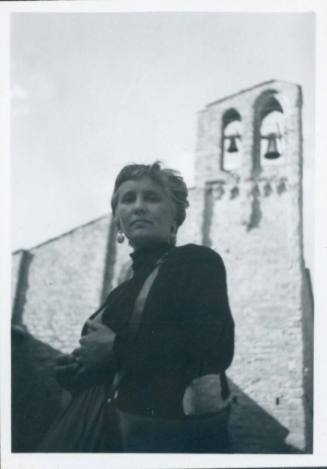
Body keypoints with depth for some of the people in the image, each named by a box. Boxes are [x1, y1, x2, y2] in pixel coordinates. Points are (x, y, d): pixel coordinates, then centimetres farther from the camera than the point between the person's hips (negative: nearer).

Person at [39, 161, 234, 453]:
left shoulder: (197, 261, -4)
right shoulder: (125, 289, 18)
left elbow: (214, 347, -20)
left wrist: (116, 349, -15)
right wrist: (75, 368, -1)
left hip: (166, 434, -7)